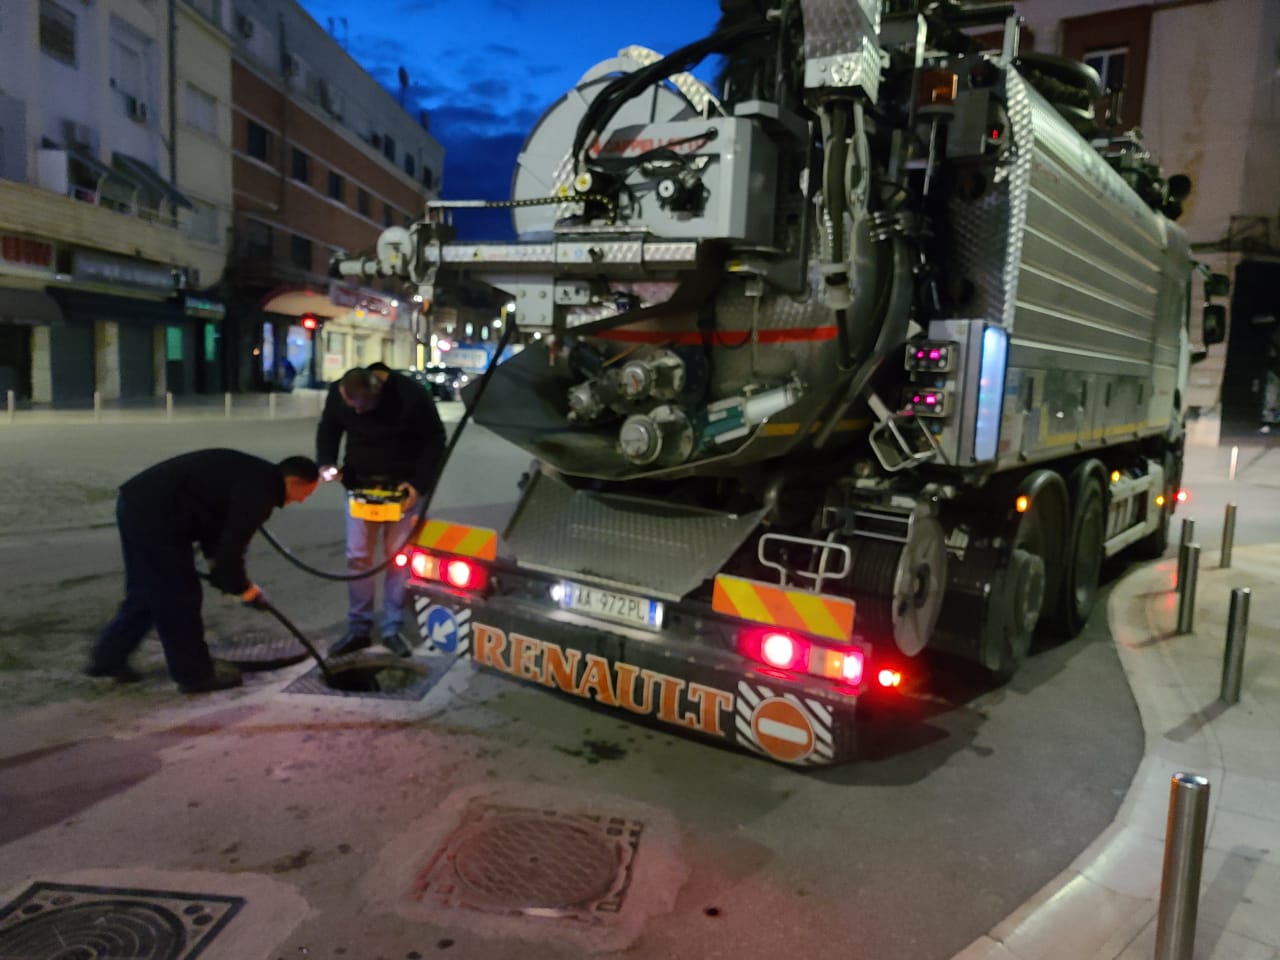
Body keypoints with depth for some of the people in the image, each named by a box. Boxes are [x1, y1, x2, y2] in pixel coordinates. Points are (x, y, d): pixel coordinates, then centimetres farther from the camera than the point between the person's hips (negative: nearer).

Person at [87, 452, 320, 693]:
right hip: (155, 516, -10)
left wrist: (216, 562, 13)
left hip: (137, 504, 10)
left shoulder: (253, 475, 13)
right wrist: (246, 589, 0)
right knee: (179, 597, 2)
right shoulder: (256, 491, -17)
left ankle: (107, 657, 32)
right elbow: (230, 552, -17)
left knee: (146, 593, 22)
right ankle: (196, 674, 14)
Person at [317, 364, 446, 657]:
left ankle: (392, 629, 14)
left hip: (401, 487, -2)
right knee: (357, 557, 3)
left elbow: (435, 439, -13)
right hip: (359, 484, 3)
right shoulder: (338, 394, -13)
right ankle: (358, 628, 15)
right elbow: (328, 430, 4)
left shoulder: (412, 396, -24)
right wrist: (326, 463, -14)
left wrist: (419, 483, -19)